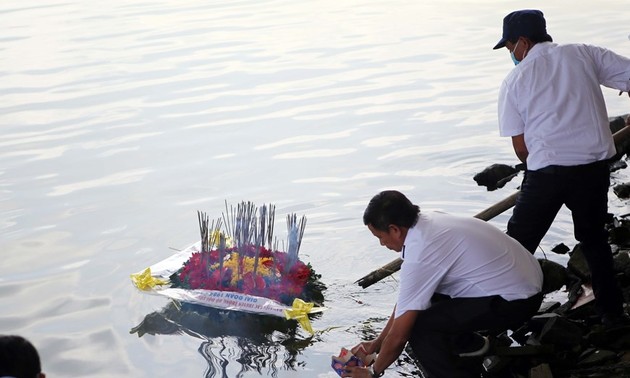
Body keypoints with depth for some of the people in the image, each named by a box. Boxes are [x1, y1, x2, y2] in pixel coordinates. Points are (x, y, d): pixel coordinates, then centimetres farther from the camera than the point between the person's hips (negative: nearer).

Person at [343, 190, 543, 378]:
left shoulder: (419, 255, -22)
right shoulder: (429, 223, 5)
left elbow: (398, 336, -15)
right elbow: (405, 299, 15)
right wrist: (376, 343, 20)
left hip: (515, 302, -10)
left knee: (418, 327, -15)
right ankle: (467, 344, 30)